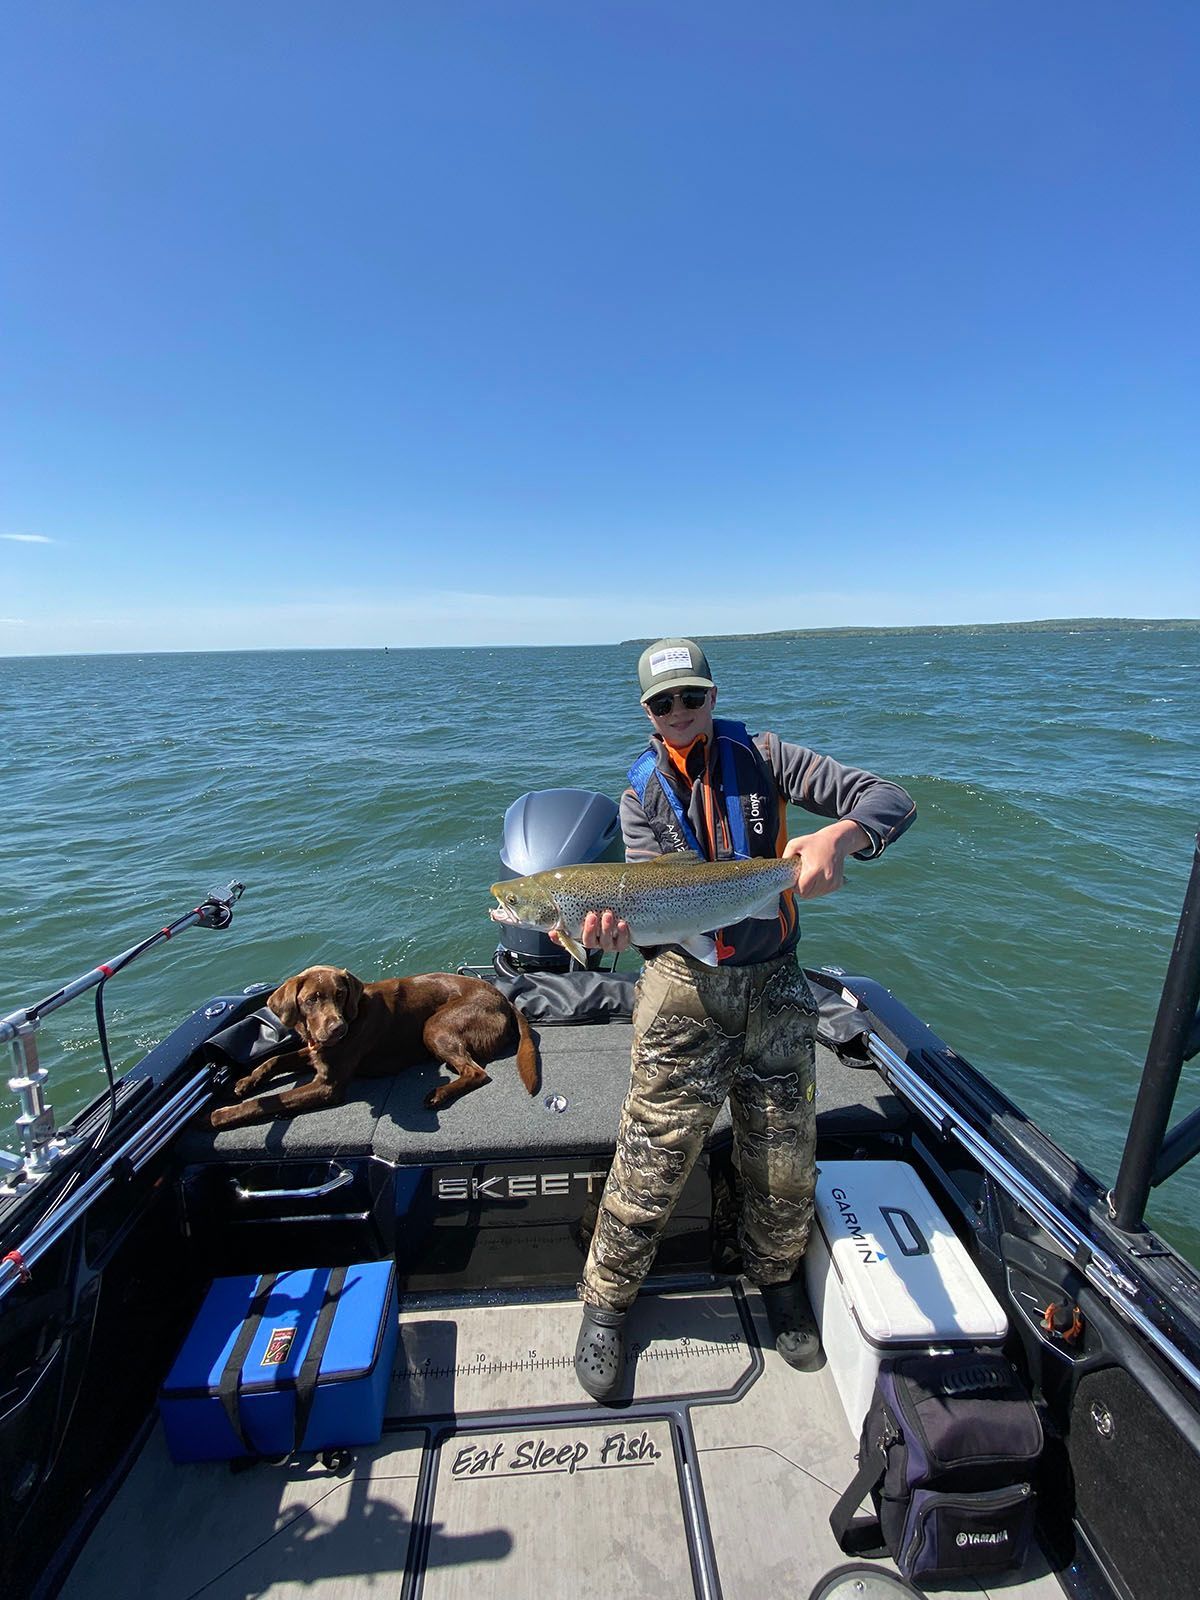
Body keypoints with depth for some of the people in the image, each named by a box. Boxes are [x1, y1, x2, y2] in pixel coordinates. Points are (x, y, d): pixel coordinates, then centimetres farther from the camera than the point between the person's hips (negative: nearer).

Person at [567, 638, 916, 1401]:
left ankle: (777, 1277, 45)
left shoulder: (764, 757, -1)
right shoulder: (642, 794, 3)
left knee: (787, 1165, 13)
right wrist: (618, 925, -32)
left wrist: (839, 834, -30)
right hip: (686, 988, 0)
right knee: (652, 1159, 2)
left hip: (774, 986, 1)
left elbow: (893, 801, -7)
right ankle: (607, 1302, 29)